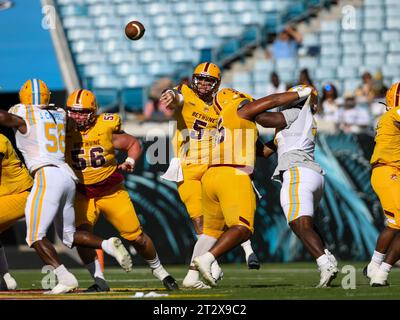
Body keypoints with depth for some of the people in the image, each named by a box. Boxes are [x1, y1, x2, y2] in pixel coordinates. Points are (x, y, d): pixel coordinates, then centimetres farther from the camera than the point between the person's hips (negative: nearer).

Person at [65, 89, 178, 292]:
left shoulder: (106, 128, -11)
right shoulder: (64, 130, -10)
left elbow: (134, 144, 2)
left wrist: (129, 162, -14)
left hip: (111, 191, 0)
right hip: (82, 194, 1)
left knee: (136, 236, 2)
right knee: (82, 233, -24)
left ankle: (159, 271, 27)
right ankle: (99, 281, -13)